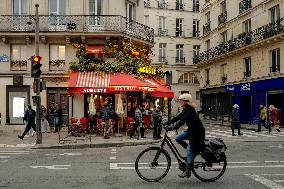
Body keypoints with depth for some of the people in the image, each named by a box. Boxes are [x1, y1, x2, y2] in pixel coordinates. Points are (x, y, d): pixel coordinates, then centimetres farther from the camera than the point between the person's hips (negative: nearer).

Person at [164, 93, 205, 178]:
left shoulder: (190, 110, -21)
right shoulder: (185, 110, 9)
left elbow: (183, 121, -33)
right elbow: (177, 118, 8)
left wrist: (173, 128, -41)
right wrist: (166, 123, 1)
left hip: (197, 132, -9)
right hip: (191, 130, 9)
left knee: (190, 151, -8)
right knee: (178, 139, 2)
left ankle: (187, 171, 0)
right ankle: (193, 150, 13)